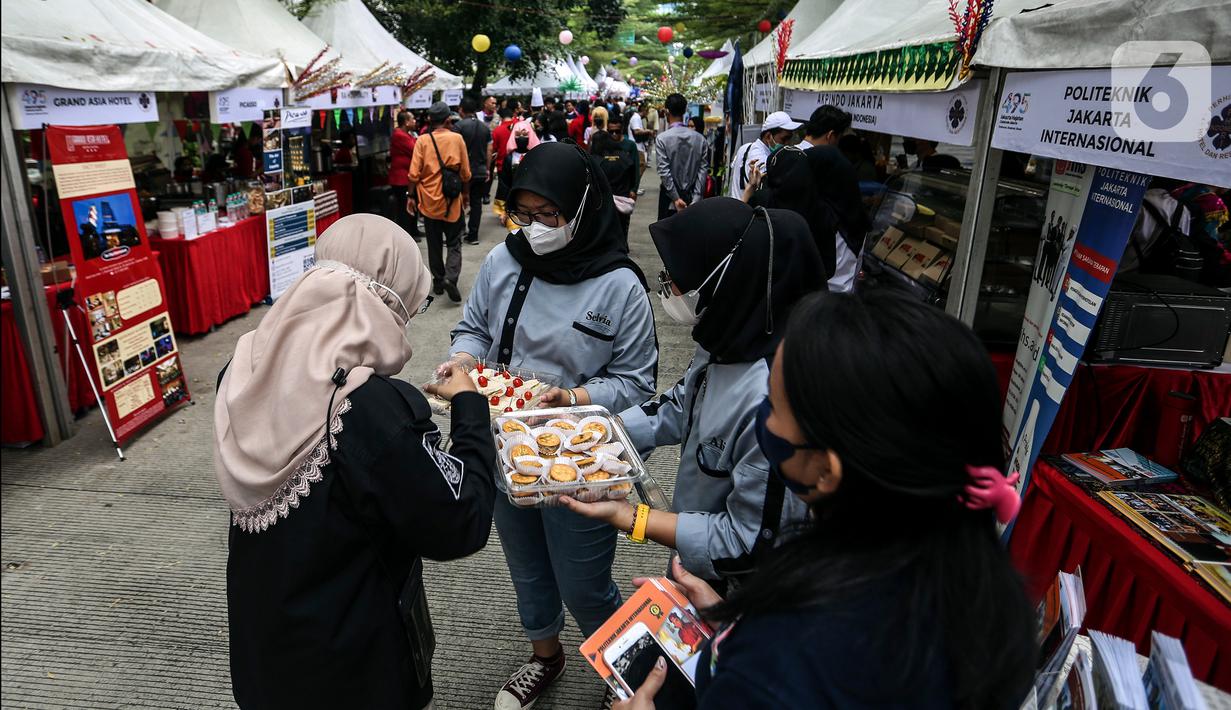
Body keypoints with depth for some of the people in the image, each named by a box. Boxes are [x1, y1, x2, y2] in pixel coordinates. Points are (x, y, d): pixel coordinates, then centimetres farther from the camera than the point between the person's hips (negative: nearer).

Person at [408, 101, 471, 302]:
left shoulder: (422, 141, -6)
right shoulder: (457, 139, -6)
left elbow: (414, 174, -7)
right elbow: (465, 172, -2)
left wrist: (411, 196, 4)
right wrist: (466, 194, 12)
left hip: (429, 201, 1)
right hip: (452, 202, -1)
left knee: (434, 244, 14)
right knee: (454, 244, 8)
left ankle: (438, 281, 20)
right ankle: (450, 277, -11)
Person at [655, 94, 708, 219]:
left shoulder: (662, 138, -11)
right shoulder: (700, 138, -1)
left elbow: (664, 171, -15)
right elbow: (703, 170, -4)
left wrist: (676, 198, -13)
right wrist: (696, 198, -5)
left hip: (669, 195, -3)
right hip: (692, 196, 3)